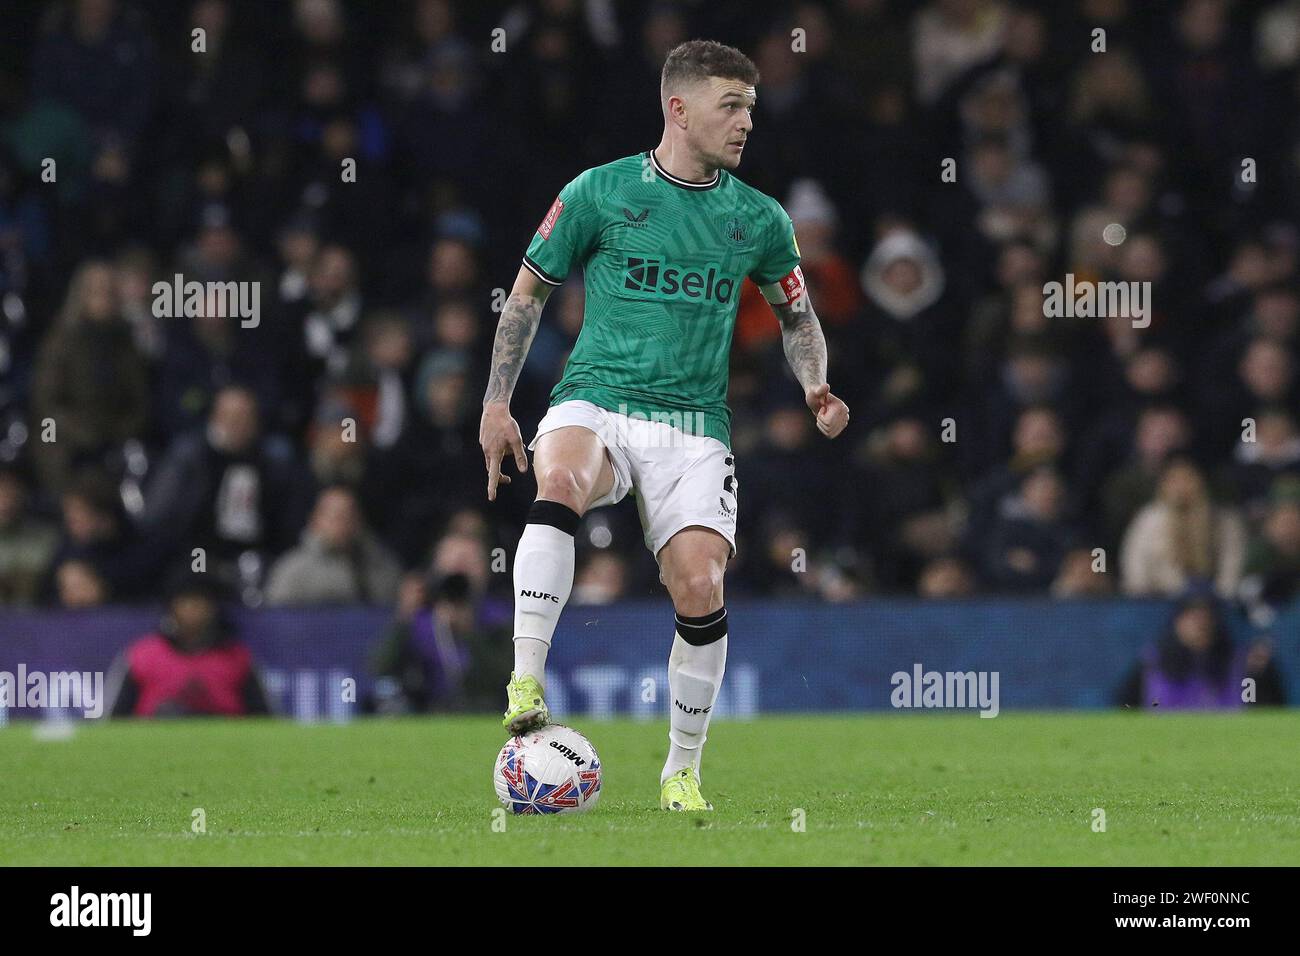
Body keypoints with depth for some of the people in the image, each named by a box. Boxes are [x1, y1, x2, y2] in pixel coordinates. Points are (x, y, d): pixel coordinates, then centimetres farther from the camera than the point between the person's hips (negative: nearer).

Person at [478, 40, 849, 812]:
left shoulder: (759, 220, 9)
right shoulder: (600, 193, 2)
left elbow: (797, 314, 23)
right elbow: (528, 294, 10)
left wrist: (815, 385, 4)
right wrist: (496, 406, 5)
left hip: (693, 425, 2)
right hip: (595, 400, -2)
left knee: (701, 587, -15)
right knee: (561, 481, -37)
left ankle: (683, 772, 5)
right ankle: (526, 686, -39)